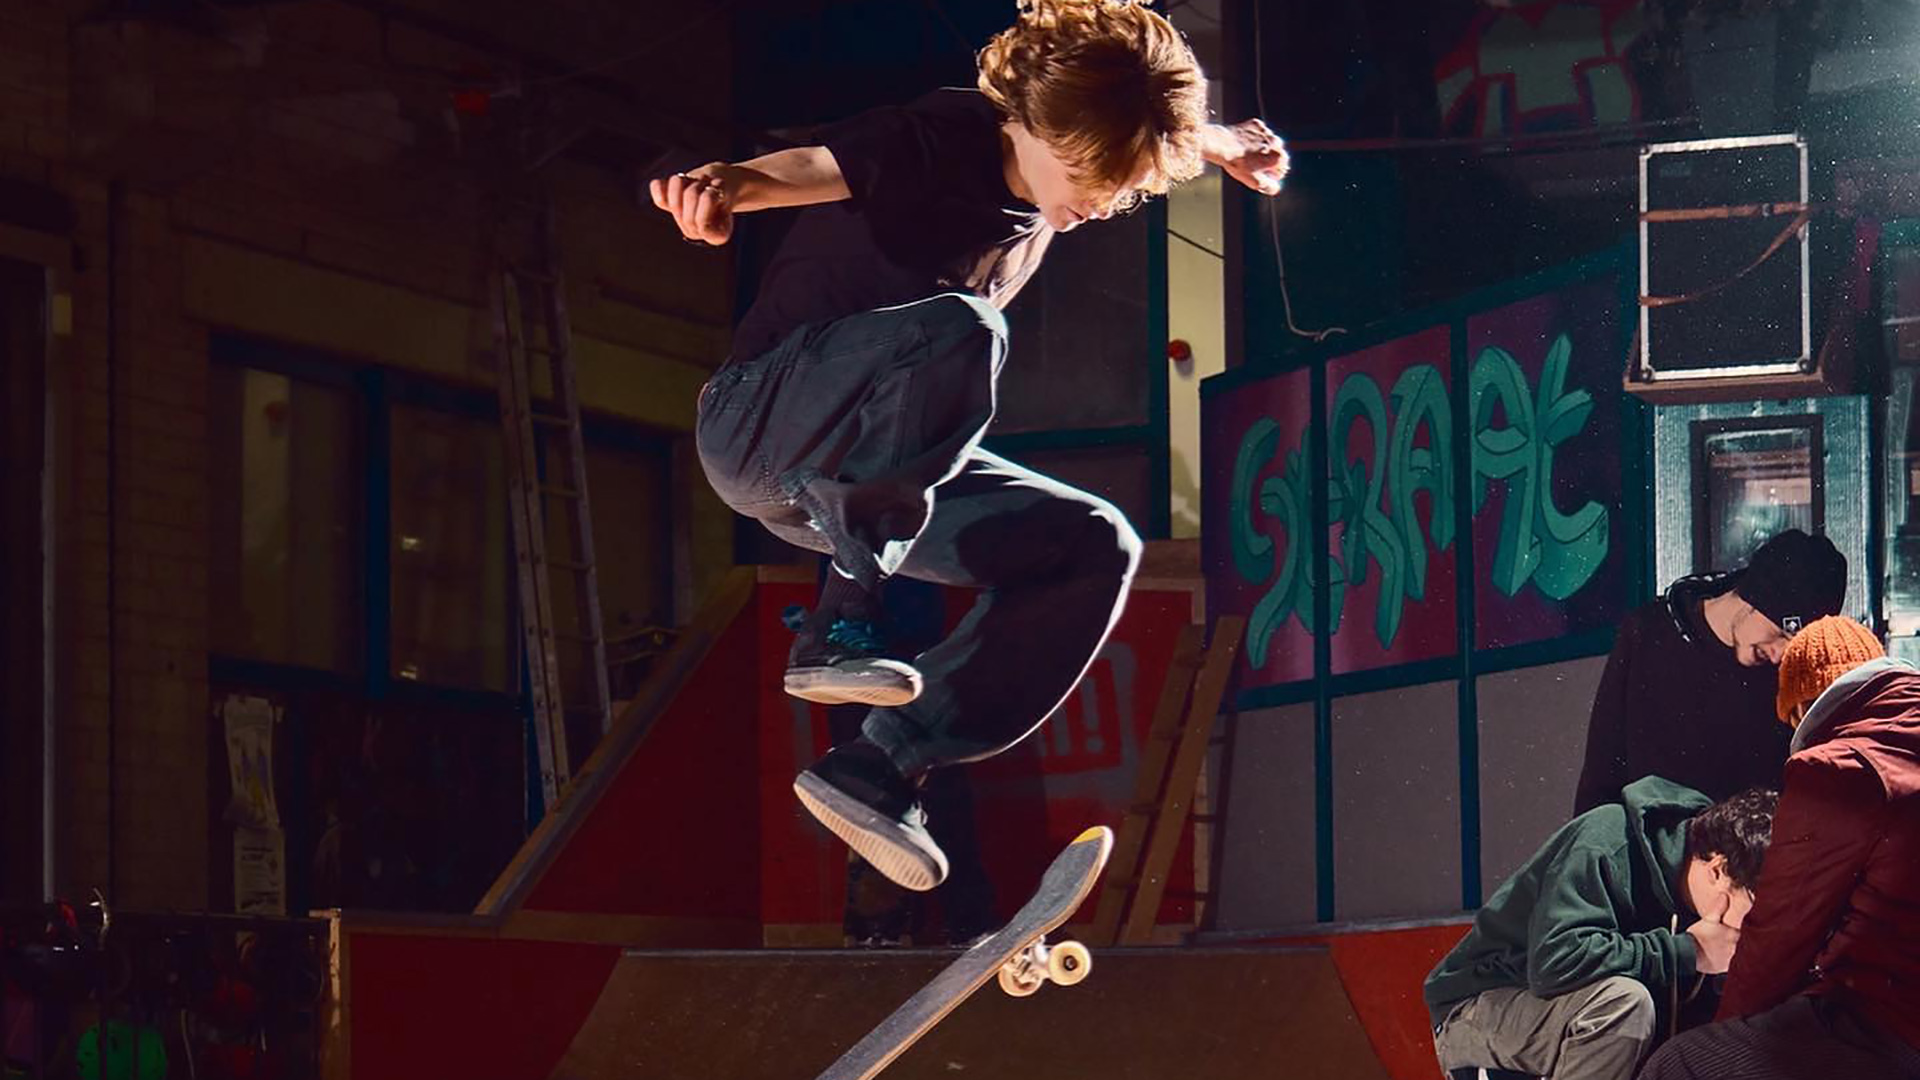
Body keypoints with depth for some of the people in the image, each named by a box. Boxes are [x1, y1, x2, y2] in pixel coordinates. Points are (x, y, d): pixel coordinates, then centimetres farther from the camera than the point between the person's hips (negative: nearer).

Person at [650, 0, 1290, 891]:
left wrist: (1221, 143, 20)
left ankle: (881, 767, -12)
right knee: (954, 328, -34)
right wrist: (731, 187, -55)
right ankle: (840, 627, -31)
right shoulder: (945, 140, -17)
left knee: (1094, 548, -4)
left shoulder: (1070, 165, 5)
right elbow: (823, 165, -36)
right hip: (759, 423, -8)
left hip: (880, 472, 8)